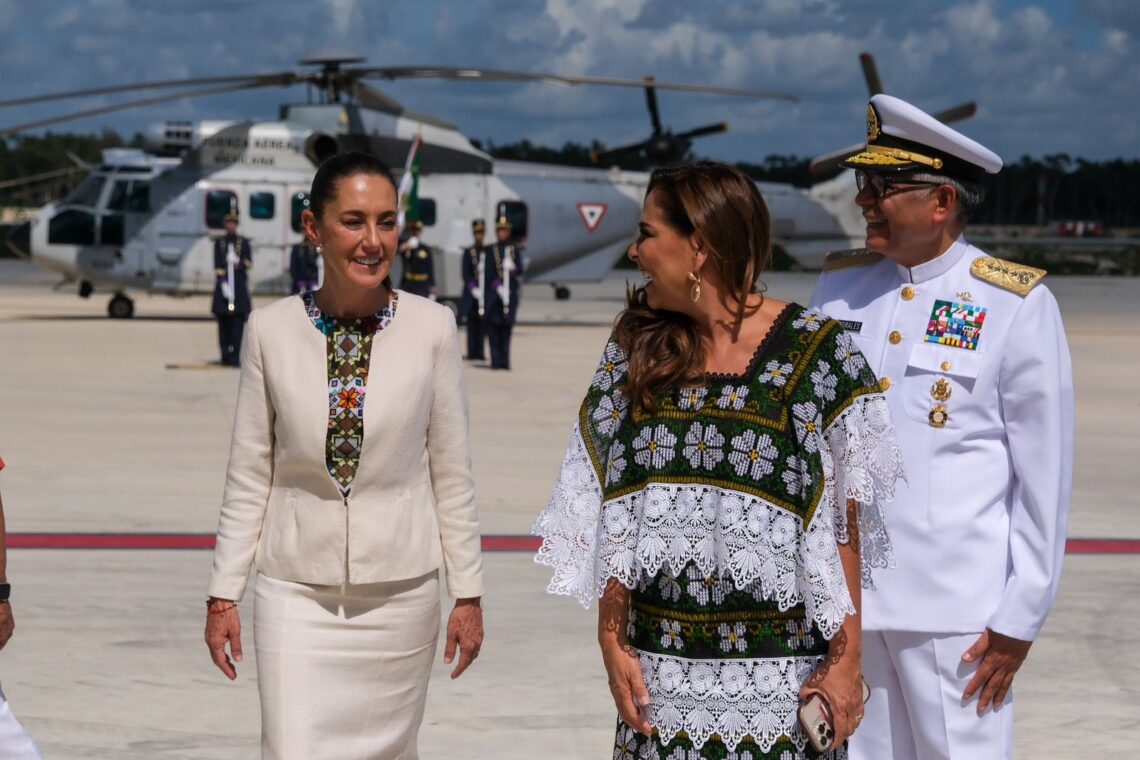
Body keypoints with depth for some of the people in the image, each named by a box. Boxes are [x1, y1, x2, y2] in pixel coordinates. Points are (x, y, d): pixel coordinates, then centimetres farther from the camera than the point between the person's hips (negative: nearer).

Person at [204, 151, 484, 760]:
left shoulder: (432, 329, -4)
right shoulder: (272, 331, -4)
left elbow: (451, 474, 2)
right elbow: (249, 476, 3)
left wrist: (467, 594, 3)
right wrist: (223, 594, 3)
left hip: (400, 592, 1)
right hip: (297, 593, 0)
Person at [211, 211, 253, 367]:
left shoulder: (244, 242, 10)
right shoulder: (219, 242, 10)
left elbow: (249, 262, 5)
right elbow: (217, 265, 3)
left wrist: (238, 262, -16)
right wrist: (222, 282, -8)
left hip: (239, 286, -1)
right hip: (223, 284, 1)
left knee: (237, 321, -7)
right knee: (223, 321, 0)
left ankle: (234, 356, -8)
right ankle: (225, 355, 4)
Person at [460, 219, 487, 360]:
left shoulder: (488, 251, 11)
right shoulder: (468, 252, 3)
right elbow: (466, 274, -2)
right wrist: (473, 289, -12)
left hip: (485, 293, 3)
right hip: (472, 293, -2)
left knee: (482, 322, 2)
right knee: (472, 323, -2)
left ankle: (479, 352, 5)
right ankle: (472, 352, 0)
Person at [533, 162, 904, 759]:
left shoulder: (816, 352, -6)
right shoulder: (635, 350, 6)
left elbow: (844, 523, -6)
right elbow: (609, 518, 6)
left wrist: (847, 659, -9)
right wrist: (612, 642, -1)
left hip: (781, 674, -3)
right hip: (661, 672, 3)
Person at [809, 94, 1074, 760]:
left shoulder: (1017, 305, -6)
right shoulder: (840, 288, 7)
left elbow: (1046, 478, -5)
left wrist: (1020, 618, -7)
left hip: (958, 612, -4)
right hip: (844, 601, 4)